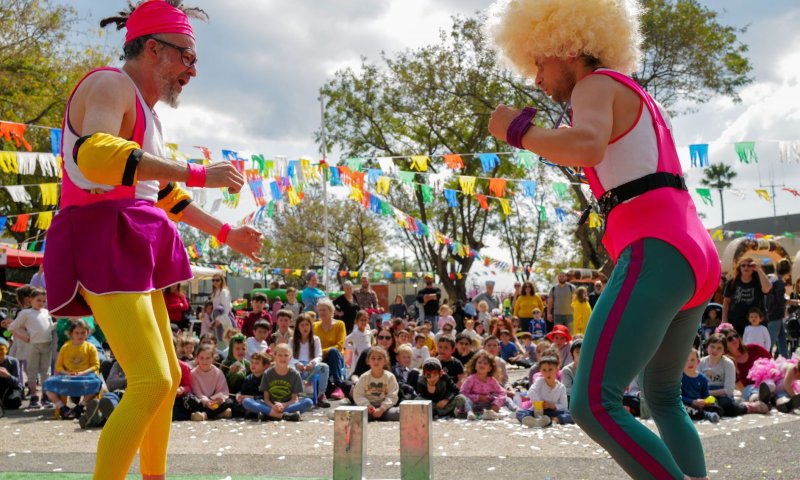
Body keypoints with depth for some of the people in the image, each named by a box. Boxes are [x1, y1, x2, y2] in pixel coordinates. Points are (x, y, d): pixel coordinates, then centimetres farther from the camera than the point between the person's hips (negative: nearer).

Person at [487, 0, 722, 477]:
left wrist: (517, 129, -9)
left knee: (593, 405, -20)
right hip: (695, 257, 11)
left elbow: (586, 148, -24)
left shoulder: (596, 84, -1)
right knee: (662, 397, 27)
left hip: (657, 256, -11)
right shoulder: (636, 99, 28)